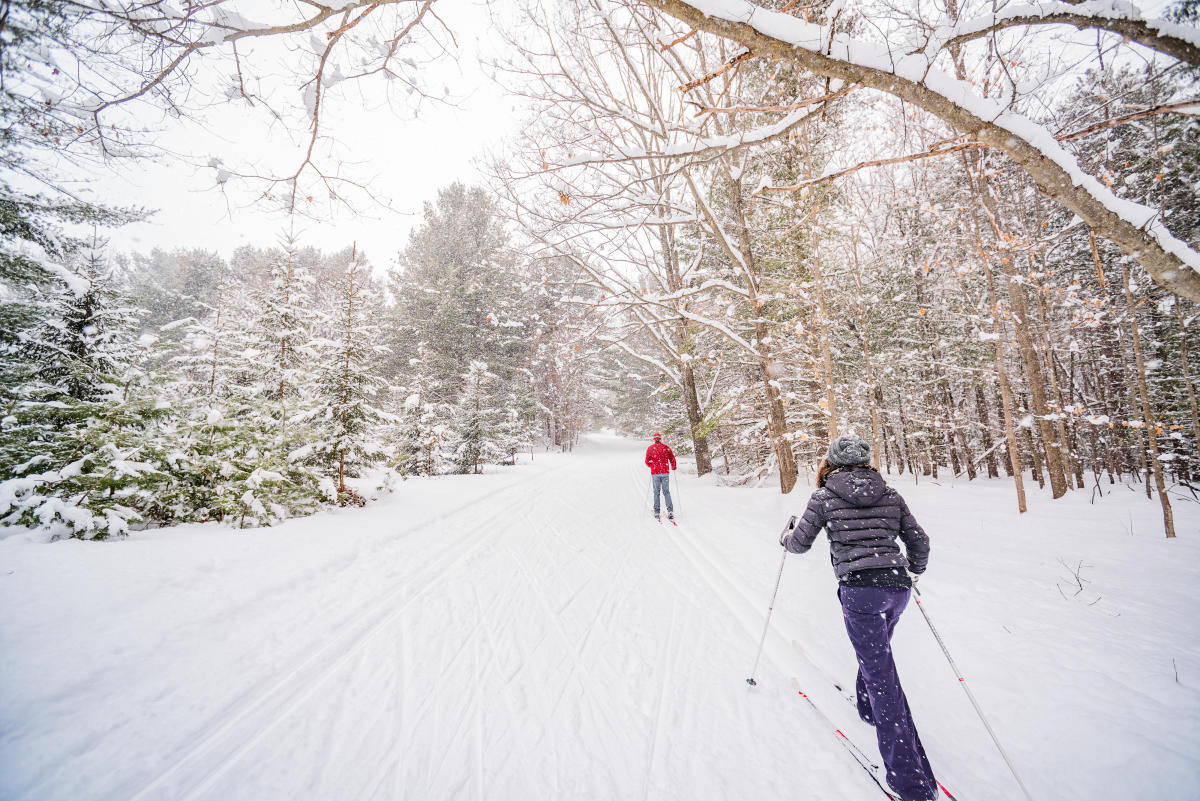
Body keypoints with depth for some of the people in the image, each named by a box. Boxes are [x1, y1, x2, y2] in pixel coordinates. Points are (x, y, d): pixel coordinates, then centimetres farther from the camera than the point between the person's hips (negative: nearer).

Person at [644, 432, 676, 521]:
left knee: (656, 492, 7)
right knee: (666, 492, 7)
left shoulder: (650, 448, 2)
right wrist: (673, 467, 23)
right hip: (665, 472, 0)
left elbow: (647, 462, 5)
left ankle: (657, 513, 5)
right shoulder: (666, 447, 2)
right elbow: (672, 459, 4)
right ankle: (670, 511, -3)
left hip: (655, 473, 0)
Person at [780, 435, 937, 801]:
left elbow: (800, 543, 4)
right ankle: (868, 707, 53)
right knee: (876, 651, 30)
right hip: (897, 585, 6)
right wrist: (914, 570, 34)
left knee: (882, 677, 2)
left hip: (860, 589, -6)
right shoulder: (890, 494, 9)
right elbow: (919, 541, 14)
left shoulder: (824, 496, -2)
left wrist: (786, 538, 27)